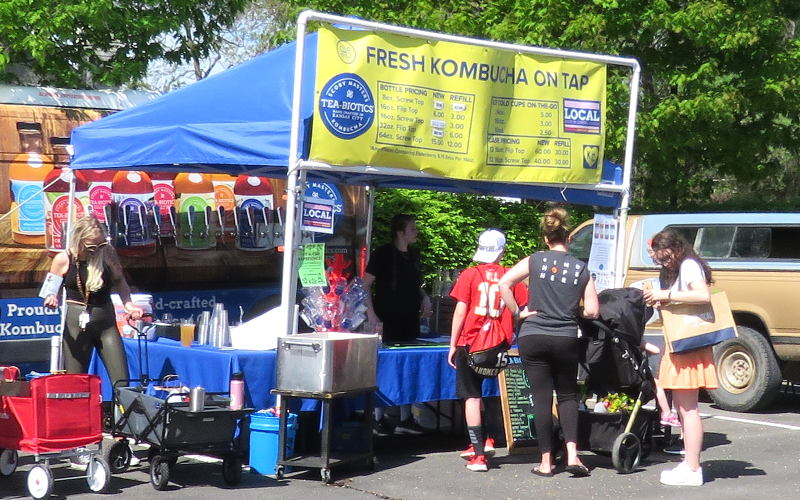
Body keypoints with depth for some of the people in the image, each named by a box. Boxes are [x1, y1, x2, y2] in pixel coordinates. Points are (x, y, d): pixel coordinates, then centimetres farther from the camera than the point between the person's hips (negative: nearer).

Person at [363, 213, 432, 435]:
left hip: (409, 321, 7)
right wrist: (371, 314, -17)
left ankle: (405, 419, 17)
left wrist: (424, 299, 5)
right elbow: (365, 285, -10)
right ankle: (379, 419, 4)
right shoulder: (383, 254, -9)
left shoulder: (413, 255, 12)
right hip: (387, 321, -7)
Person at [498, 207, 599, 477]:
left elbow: (504, 283, -11)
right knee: (567, 396, 15)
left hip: (532, 338, -1)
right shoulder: (581, 268, 2)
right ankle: (572, 454, -1)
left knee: (541, 398, 5)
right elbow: (592, 311, -1)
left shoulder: (534, 261, -1)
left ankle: (546, 462, 7)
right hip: (566, 340, 1)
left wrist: (517, 312, -3)